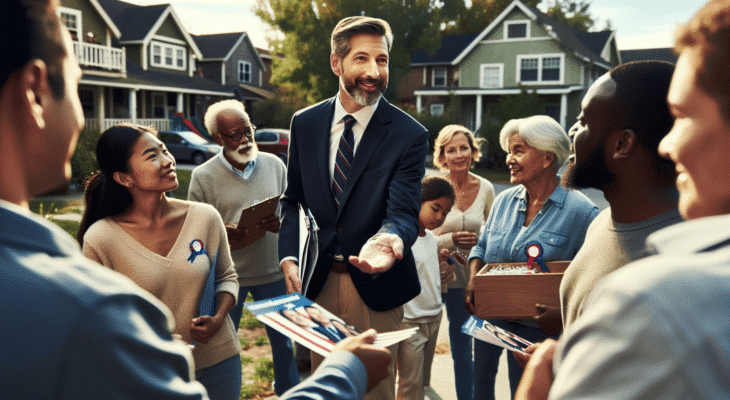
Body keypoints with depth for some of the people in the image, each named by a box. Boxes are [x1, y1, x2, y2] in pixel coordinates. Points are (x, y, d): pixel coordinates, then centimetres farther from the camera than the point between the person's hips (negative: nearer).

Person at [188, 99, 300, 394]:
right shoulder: (202, 176, -5)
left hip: (272, 270, 2)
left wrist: (282, 223, -16)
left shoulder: (275, 165, 1)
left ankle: (288, 390, 40)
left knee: (283, 339, 17)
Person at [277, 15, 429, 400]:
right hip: (319, 281, 3)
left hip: (375, 283, -3)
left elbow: (404, 211, -21)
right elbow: (292, 199, 7)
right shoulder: (305, 123, -1)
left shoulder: (409, 134, -12)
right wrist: (288, 258, -7)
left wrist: (390, 239, -45)